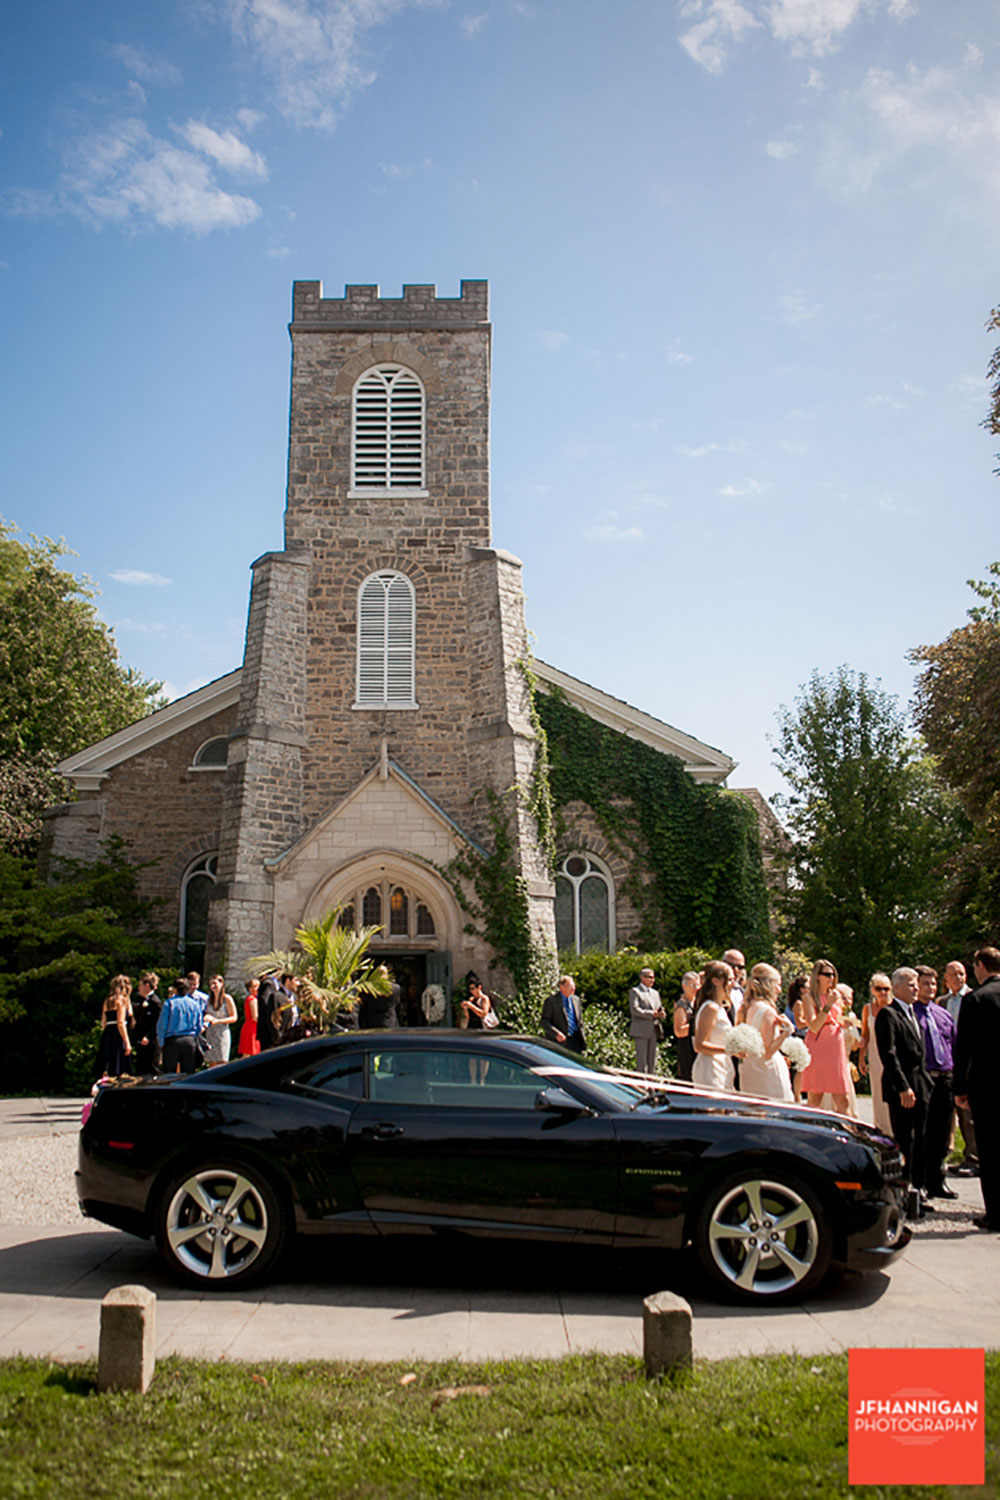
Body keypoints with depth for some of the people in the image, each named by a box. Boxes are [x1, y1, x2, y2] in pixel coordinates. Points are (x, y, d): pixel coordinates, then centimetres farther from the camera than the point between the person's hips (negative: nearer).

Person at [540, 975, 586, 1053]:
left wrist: (583, 1041, 12)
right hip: (560, 1041, -5)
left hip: (575, 1040, 5)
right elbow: (544, 1022, -10)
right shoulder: (551, 1001, -6)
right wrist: (556, 1034, -24)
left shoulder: (576, 999, 12)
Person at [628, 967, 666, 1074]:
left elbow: (660, 1009, 21)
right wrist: (651, 1013, -15)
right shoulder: (635, 991, -2)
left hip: (653, 1031, 7)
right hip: (641, 1031, -7)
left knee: (652, 1060, 7)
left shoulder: (655, 993, 21)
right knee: (641, 1061, -8)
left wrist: (662, 1014, -4)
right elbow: (634, 1010, -14)